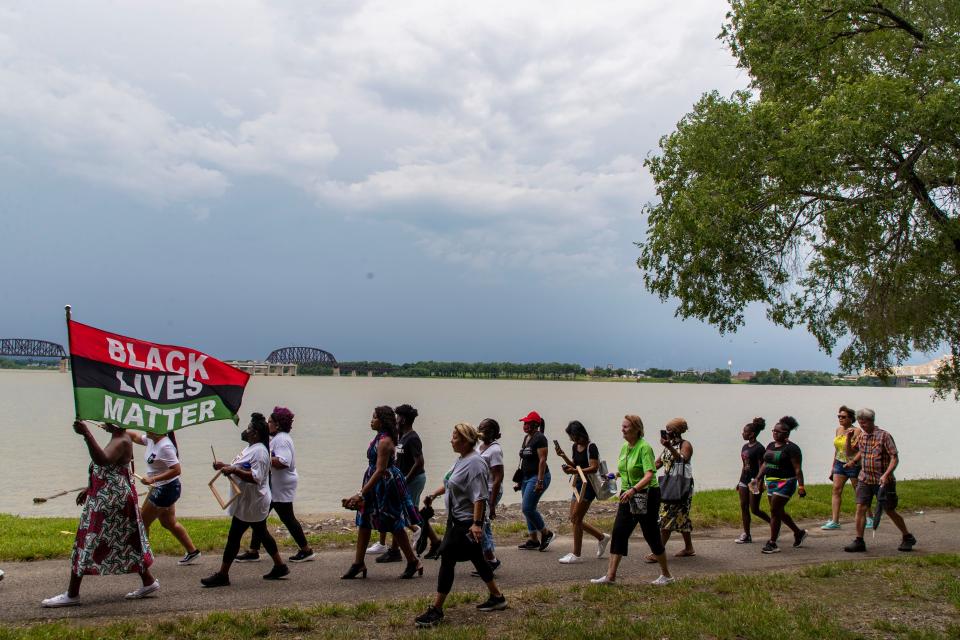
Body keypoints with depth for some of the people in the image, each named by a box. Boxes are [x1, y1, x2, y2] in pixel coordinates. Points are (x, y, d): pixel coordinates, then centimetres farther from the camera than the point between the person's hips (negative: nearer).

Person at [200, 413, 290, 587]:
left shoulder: (259, 451, -20)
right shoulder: (251, 448, 14)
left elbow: (256, 477, -29)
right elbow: (244, 470, 24)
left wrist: (233, 470, -30)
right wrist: (225, 466, 11)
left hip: (250, 504, -10)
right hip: (250, 502, 10)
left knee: (234, 536, -3)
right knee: (262, 533, 15)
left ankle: (222, 575, 5)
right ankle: (280, 566, 22)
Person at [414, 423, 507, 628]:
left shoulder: (475, 463, -22)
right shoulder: (461, 459, 9)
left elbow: (480, 496, -27)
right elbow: (452, 483, 26)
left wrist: (476, 523, -30)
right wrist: (435, 493, 34)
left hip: (467, 522, -10)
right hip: (458, 519, 10)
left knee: (447, 560, -7)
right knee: (477, 559, 18)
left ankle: (436, 609, 0)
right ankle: (497, 598, 32)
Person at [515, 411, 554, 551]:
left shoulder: (539, 438, -13)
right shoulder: (526, 437, 14)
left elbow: (542, 460, -19)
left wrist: (540, 481, -23)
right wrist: (520, 480, 19)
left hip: (537, 477, -9)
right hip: (526, 477, 10)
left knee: (527, 508, -12)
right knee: (528, 509, 10)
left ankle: (546, 533, 3)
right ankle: (533, 540, 18)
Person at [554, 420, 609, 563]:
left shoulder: (591, 447, -13)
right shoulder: (575, 447, 11)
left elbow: (594, 468, -21)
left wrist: (574, 471, -31)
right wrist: (563, 456, 4)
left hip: (588, 485, -9)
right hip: (579, 484, 9)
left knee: (576, 518, -10)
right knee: (574, 519, 10)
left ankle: (576, 555, -2)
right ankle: (602, 537, 26)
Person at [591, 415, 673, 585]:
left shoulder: (644, 447, -18)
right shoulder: (624, 447, 6)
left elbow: (649, 475, -29)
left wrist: (633, 489, -39)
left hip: (646, 496, -7)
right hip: (628, 495, 7)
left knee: (651, 535, 3)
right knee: (619, 532, 0)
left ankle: (666, 574, 23)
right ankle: (610, 575, 2)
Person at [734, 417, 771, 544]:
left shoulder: (759, 448, -14)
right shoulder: (745, 447, 10)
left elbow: (761, 467, -15)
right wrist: (740, 481, 17)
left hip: (754, 481, -8)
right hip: (744, 480, 8)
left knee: (754, 509, -2)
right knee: (744, 508, 6)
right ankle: (746, 535, 11)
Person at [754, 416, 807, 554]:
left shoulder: (791, 448, -12)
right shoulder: (770, 446, 12)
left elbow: (798, 469, -16)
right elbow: (765, 464, 18)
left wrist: (801, 486, -21)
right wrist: (758, 478, 11)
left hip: (785, 483, -8)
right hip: (771, 482, 9)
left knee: (775, 511, -9)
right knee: (779, 512, 15)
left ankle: (772, 543, -1)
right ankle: (799, 532, 35)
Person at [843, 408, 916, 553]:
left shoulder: (884, 436, -10)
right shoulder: (860, 436, 8)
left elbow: (895, 458, -12)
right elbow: (849, 454, 17)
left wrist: (886, 475, -24)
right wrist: (848, 439, -1)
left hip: (882, 481, -5)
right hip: (865, 480, 5)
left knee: (890, 511, 6)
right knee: (860, 508, -5)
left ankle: (907, 538, 26)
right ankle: (859, 541, -1)